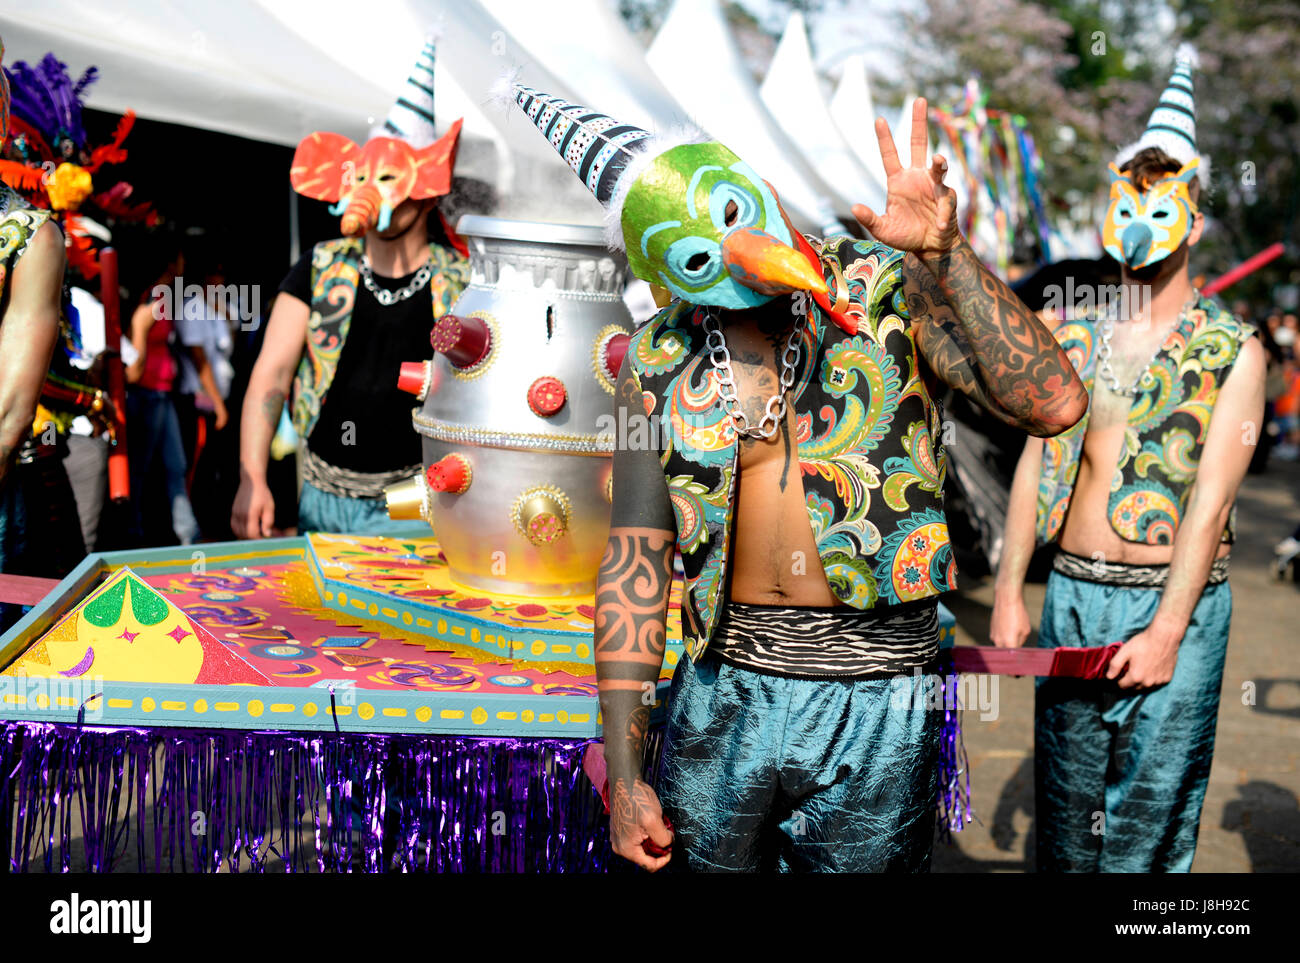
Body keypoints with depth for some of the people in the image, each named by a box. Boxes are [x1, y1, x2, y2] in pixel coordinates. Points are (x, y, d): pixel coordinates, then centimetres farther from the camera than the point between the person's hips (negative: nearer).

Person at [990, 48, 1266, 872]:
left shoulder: (1234, 350, -3)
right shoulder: (1077, 336, 8)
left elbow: (1210, 499, -10)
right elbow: (1035, 465, 7)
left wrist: (1166, 630, -16)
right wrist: (1009, 593, 1)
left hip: (1175, 601, -3)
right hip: (1072, 594, 3)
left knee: (1147, 825, 0)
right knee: (1065, 803, 10)